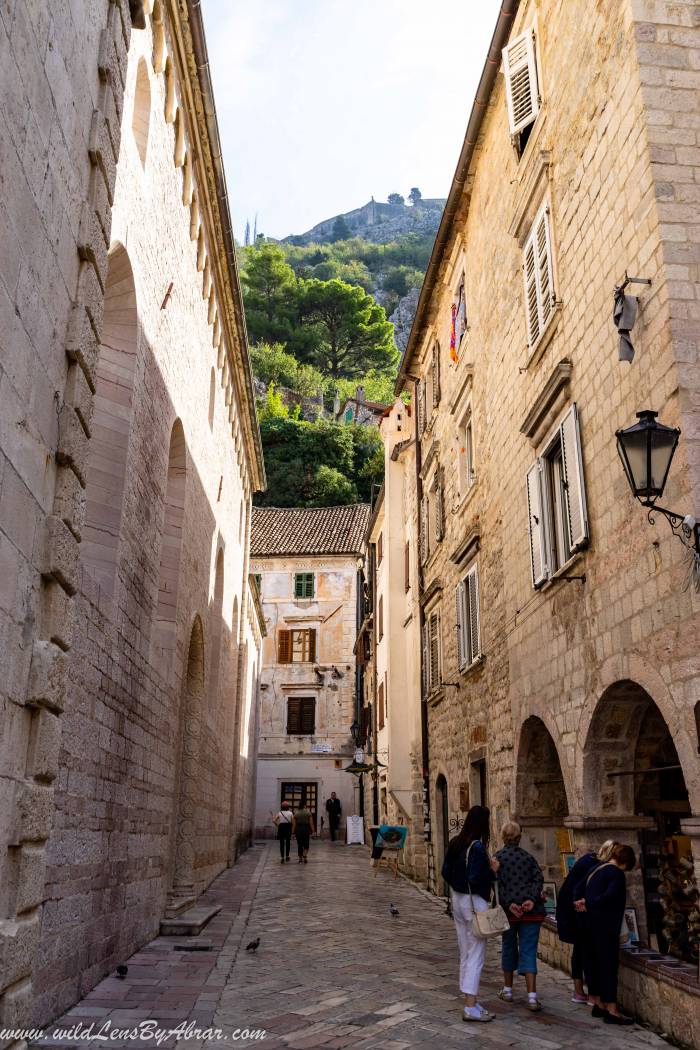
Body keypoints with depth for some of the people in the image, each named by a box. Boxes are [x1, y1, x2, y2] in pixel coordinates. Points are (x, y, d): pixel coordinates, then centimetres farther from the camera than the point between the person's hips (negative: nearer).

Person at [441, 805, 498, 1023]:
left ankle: (470, 999, 25)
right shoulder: (477, 846, -20)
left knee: (465, 954, 16)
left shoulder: (455, 843, 5)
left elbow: (445, 872, 10)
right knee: (476, 955, -1)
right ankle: (470, 1007, 1)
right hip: (474, 903, -8)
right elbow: (475, 879, -24)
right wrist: (492, 870, -10)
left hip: (457, 899, 8)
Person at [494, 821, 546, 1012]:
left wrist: (509, 903, -15)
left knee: (508, 948, 16)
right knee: (528, 951, 2)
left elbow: (498, 884, -10)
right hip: (531, 910, 1)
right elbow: (539, 878, -4)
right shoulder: (528, 856, 8)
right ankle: (532, 997, -7)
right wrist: (532, 899, -14)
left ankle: (508, 990, 27)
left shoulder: (498, 857, 0)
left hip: (509, 910, -1)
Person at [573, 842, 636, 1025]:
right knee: (609, 965, -3)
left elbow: (578, 886, 12)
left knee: (593, 962, 14)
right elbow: (609, 895, -26)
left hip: (589, 925, 9)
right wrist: (588, 904, -16)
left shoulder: (596, 869, 14)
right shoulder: (617, 874, -12)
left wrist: (578, 901, -3)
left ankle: (598, 1005, 23)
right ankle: (611, 1011, -1)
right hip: (605, 926, -9)